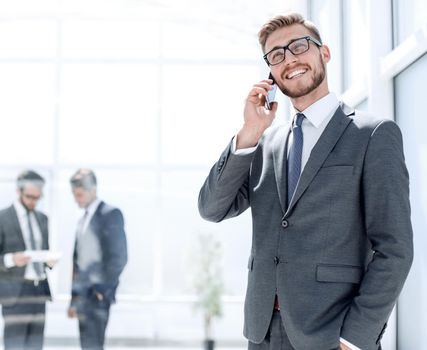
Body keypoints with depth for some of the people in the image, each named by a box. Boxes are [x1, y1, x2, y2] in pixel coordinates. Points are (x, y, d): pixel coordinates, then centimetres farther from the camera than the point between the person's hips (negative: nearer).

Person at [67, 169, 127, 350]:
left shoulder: (111, 214, -6)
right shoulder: (83, 219, 18)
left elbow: (119, 257, -12)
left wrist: (103, 289, -15)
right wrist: (74, 298, 14)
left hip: (98, 292, -7)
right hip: (83, 292, 7)